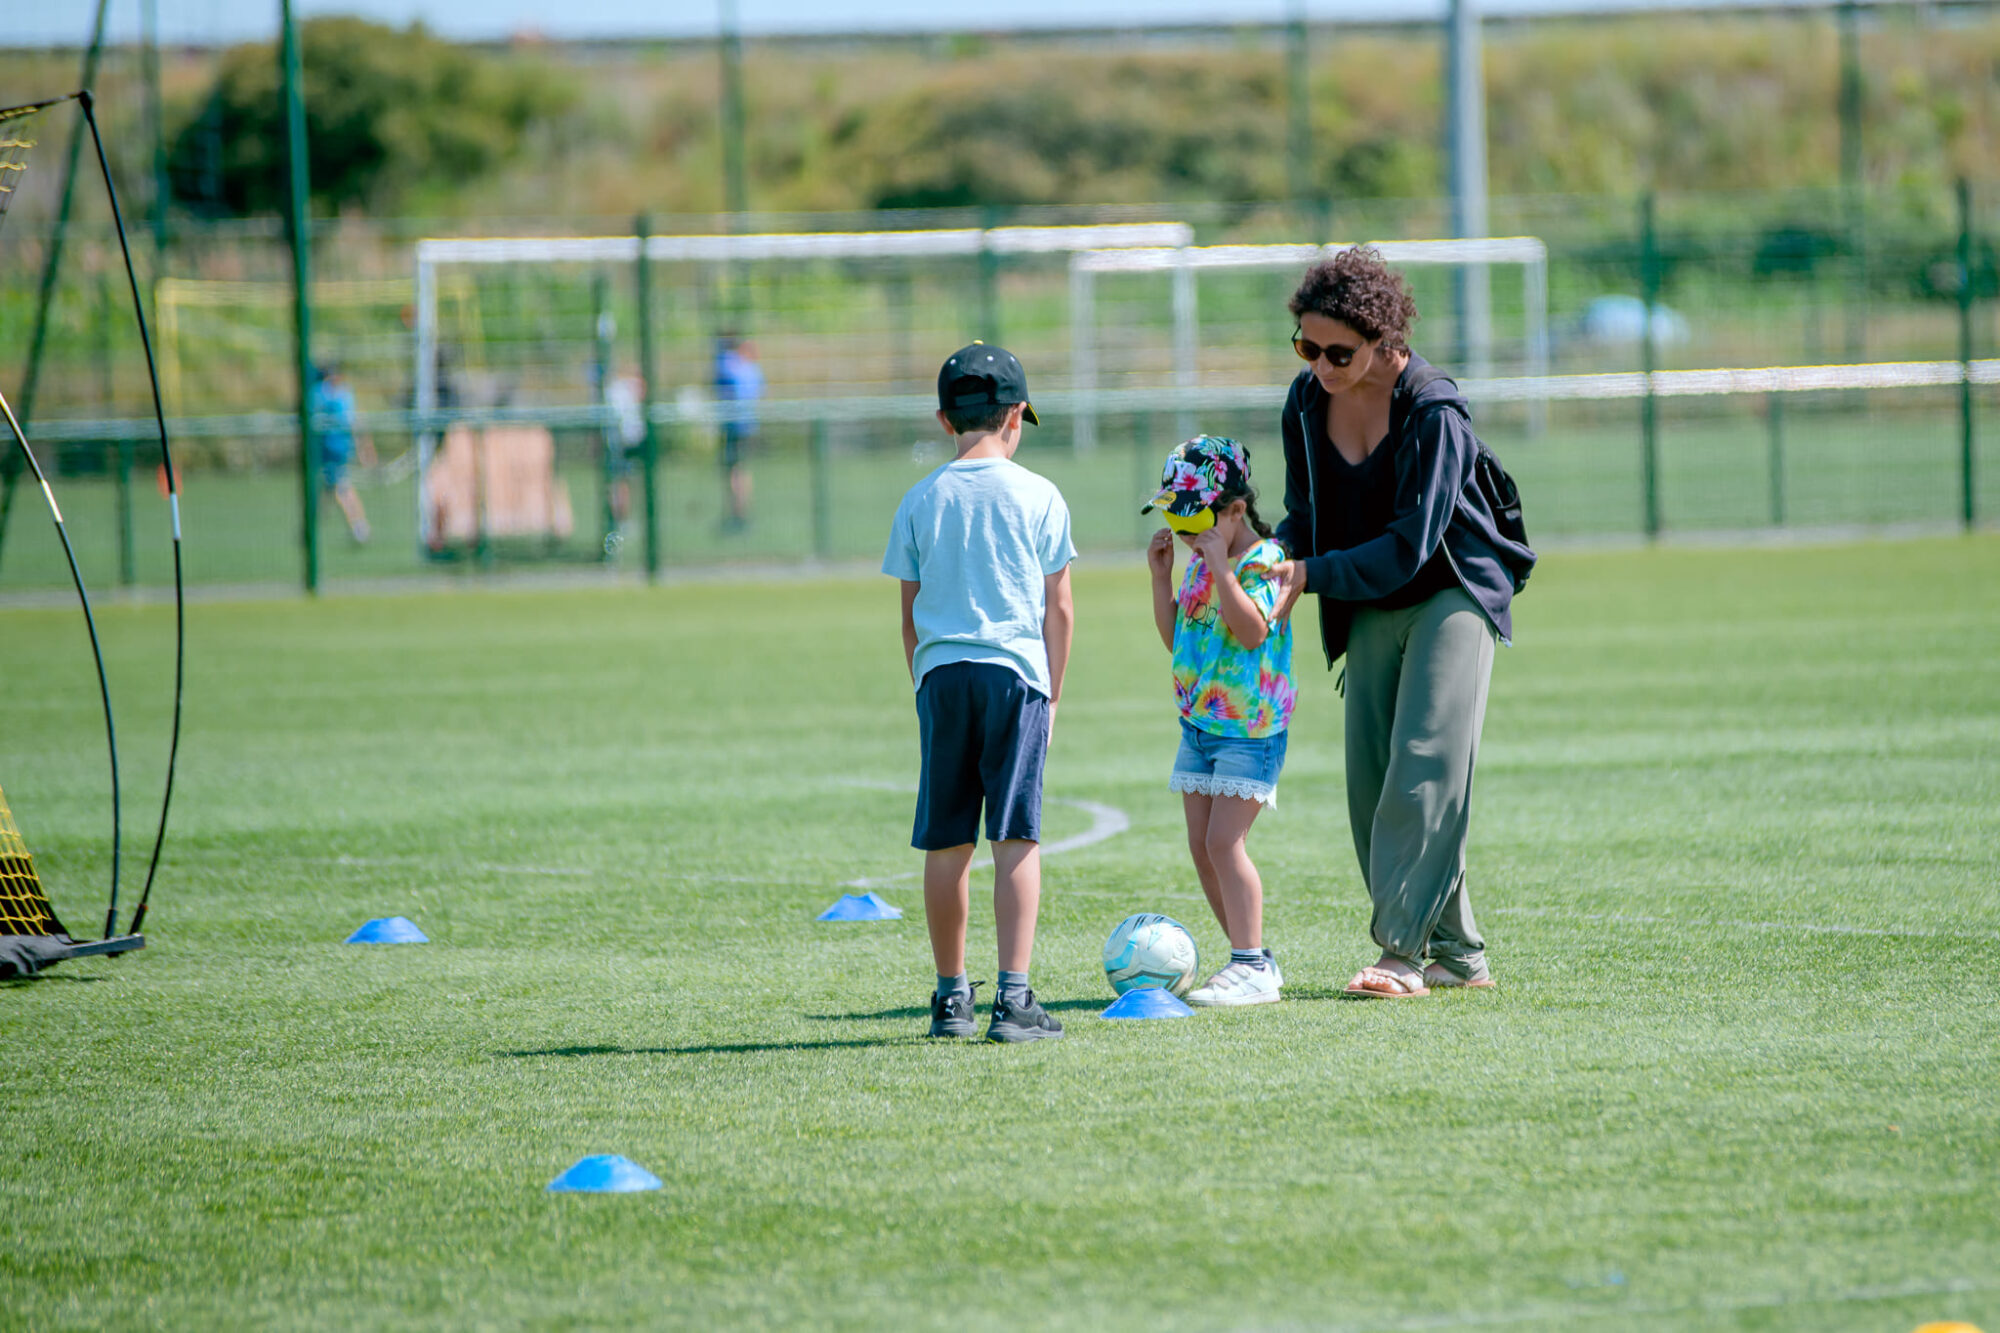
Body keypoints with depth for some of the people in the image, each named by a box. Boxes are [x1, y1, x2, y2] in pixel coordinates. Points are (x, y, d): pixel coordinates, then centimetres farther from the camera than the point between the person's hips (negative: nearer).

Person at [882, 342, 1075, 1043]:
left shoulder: (920, 501, 6)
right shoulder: (1039, 497, 1)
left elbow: (911, 614, 10)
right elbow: (1058, 609, 3)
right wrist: (1052, 696, 12)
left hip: (941, 673, 2)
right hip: (1016, 670, -2)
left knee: (946, 845, 7)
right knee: (1016, 839, -4)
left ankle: (951, 996, 14)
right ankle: (1014, 997, -10)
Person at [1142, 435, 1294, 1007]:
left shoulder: (1264, 561, -13)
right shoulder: (1198, 565, 12)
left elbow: (1252, 629, -27)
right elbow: (1175, 636, 18)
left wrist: (1219, 565, -27)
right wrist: (1161, 574, 8)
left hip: (1249, 729, -9)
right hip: (1200, 724, 9)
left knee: (1223, 841, -15)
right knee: (1201, 845, 8)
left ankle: (1252, 967, -13)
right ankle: (1251, 958, 16)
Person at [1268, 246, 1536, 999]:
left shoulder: (1433, 412, -23)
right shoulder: (1308, 403, -3)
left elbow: (1408, 547, -24)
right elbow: (1306, 513, 7)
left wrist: (1310, 575, -30)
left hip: (1450, 595, -7)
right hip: (1369, 613, 7)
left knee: (1425, 765, -16)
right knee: (1371, 784, 2)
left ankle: (1403, 951, -19)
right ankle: (1457, 952, 9)